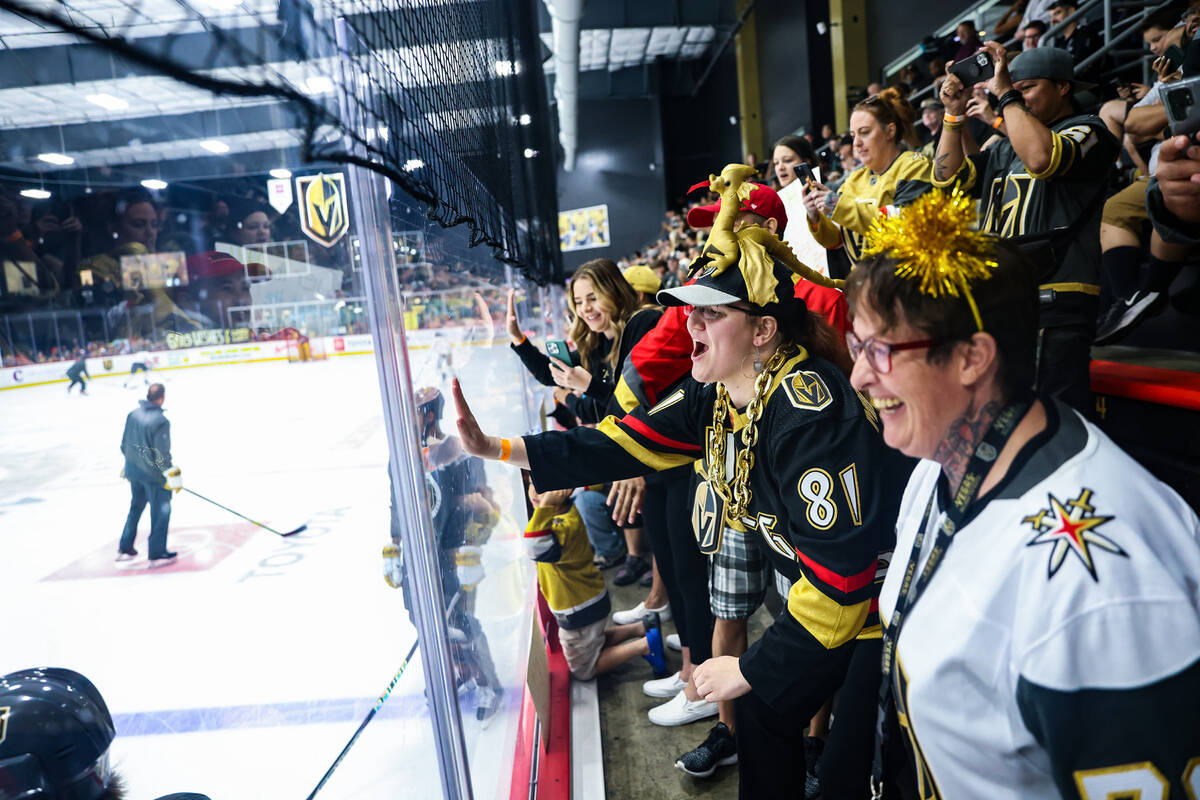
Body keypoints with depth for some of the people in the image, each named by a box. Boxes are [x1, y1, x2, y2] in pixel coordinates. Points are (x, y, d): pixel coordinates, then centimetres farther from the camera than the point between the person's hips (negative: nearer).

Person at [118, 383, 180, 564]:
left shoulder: (133, 414, 1)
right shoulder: (160, 421, -22)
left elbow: (124, 444, 11)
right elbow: (161, 454, -21)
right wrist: (173, 476, -13)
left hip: (133, 468, 8)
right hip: (152, 473, -8)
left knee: (136, 507, 23)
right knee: (161, 510, 5)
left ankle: (124, 548, 31)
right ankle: (157, 554, 10)